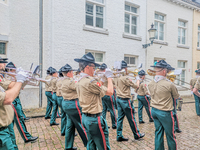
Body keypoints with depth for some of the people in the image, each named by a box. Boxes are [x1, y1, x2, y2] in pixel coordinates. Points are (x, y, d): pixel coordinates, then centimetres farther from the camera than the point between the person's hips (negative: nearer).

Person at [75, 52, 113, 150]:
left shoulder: (79, 81, 6)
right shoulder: (90, 81, -24)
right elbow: (110, 92, -19)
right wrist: (109, 77, -8)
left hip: (85, 117, 9)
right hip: (94, 118, -9)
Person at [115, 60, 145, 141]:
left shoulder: (118, 77, 6)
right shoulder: (125, 78, -19)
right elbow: (135, 86, -12)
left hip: (119, 99, 8)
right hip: (125, 100, -8)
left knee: (120, 118, 11)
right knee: (131, 118, 7)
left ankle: (119, 136, 17)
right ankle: (137, 134, 24)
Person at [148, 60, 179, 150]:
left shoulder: (150, 84, -4)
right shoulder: (169, 84, -20)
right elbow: (176, 97, -3)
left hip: (154, 111, 6)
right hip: (165, 113, -5)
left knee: (158, 133, 17)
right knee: (170, 135, 13)